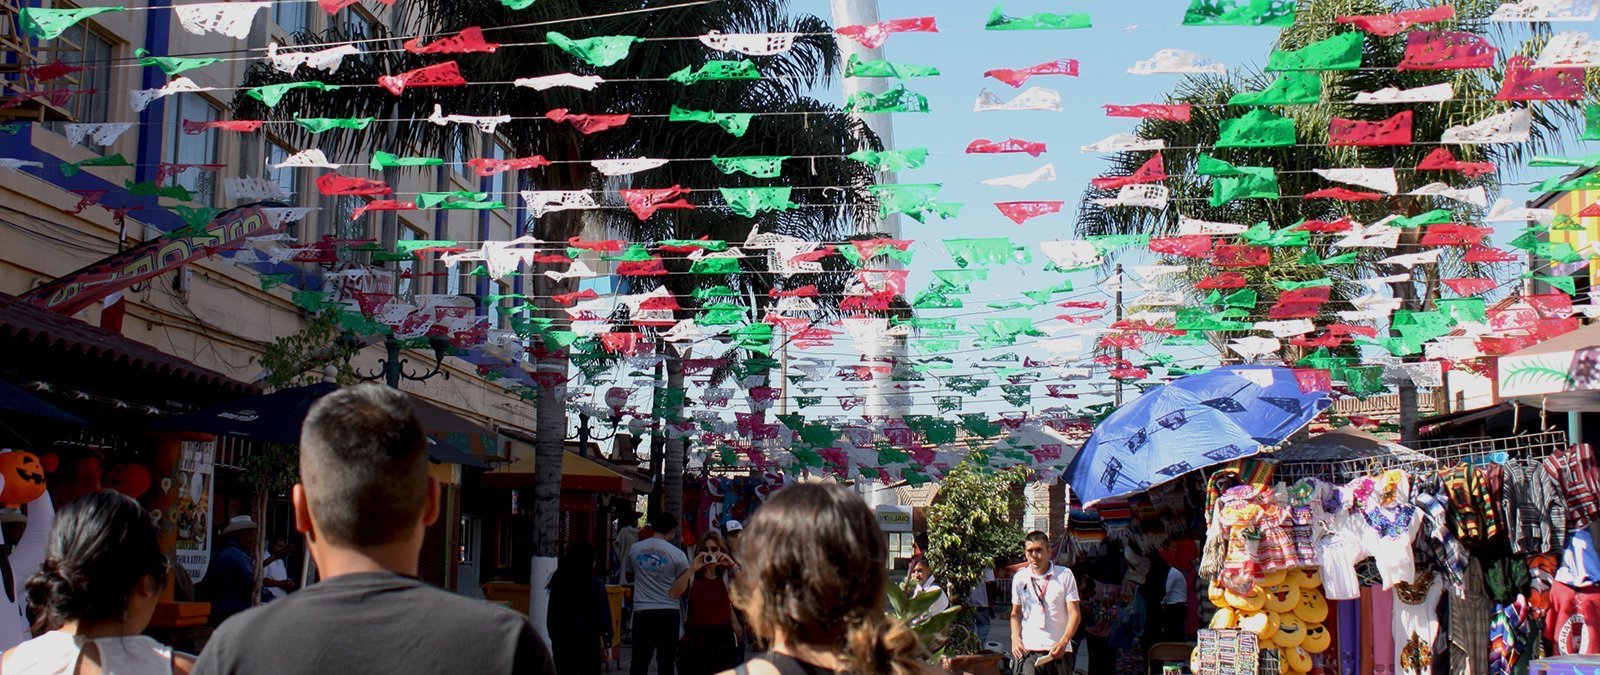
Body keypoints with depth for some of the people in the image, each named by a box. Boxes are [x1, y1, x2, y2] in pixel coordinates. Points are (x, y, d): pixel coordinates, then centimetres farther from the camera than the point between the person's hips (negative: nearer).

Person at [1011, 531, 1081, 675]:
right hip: (1029, 650, 1)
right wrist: (1015, 638, 3)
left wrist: (1063, 642, -14)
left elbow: (1074, 613, -1)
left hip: (1059, 651, -1)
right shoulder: (1020, 578, 10)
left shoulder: (1065, 575, 2)